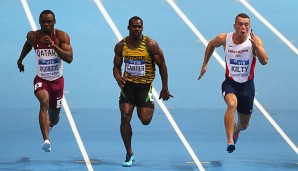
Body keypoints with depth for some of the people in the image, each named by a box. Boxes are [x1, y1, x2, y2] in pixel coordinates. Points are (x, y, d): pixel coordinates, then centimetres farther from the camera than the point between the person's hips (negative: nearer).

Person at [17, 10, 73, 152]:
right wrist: (20, 59, 28)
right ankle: (46, 140, -43)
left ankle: (50, 123, 57)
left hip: (57, 80, 1)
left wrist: (54, 45, -35)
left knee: (54, 118, 15)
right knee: (44, 101, -34)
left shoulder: (62, 36, -14)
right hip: (41, 79, -1)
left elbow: (69, 58, -25)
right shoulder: (33, 36, -8)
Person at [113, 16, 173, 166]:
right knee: (125, 117, -11)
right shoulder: (121, 46, -1)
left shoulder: (150, 45, -11)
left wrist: (165, 89, -2)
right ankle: (129, 153, 2)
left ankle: (150, 106, 29)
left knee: (145, 120, -10)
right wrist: (118, 77, -16)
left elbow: (162, 65, -3)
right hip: (128, 84, 2)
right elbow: (116, 66, 9)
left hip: (145, 85, -2)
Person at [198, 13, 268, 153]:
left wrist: (255, 45, -39)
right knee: (232, 104, -35)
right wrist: (205, 65, 15)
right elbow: (211, 45, 13)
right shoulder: (224, 39, -10)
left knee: (244, 124, 15)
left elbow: (264, 61, -27)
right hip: (230, 83, -1)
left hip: (247, 85, 1)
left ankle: (235, 130, 53)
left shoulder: (255, 40, -15)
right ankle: (230, 141, -36)